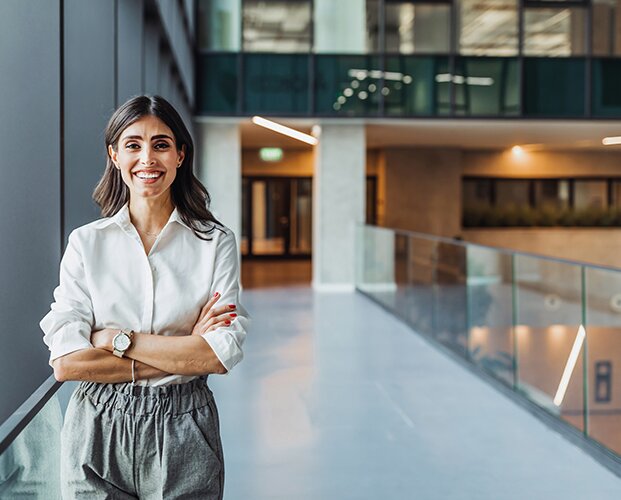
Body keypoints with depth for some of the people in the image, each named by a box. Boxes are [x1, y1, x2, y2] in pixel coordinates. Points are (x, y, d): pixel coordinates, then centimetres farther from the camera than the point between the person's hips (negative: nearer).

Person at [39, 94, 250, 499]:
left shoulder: (216, 242, -3)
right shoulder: (86, 243, -2)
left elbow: (222, 354, -12)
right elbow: (66, 363, -11)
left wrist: (119, 340, -12)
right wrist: (184, 353, -13)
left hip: (183, 435, 0)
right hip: (98, 434, 1)